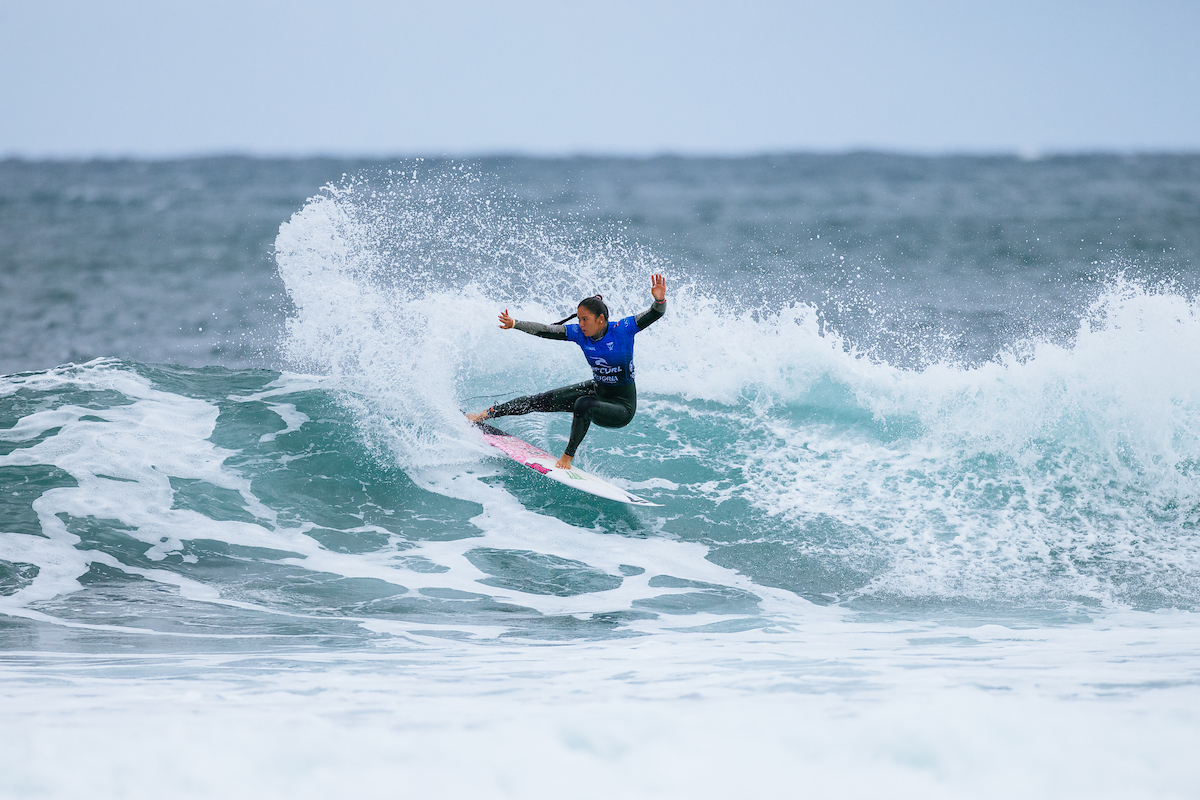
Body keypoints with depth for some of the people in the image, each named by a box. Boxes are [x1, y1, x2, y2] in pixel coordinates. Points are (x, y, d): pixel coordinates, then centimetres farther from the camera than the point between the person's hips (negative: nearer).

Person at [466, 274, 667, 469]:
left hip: (622, 406, -6)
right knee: (542, 400, 3)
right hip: (597, 390, 6)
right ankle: (485, 415, 15)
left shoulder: (623, 329, -22)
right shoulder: (579, 333, -8)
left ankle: (568, 457, -18)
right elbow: (545, 330, -10)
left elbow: (655, 314, -30)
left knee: (583, 405, -35)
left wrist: (659, 300, -52)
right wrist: (515, 324, -21)